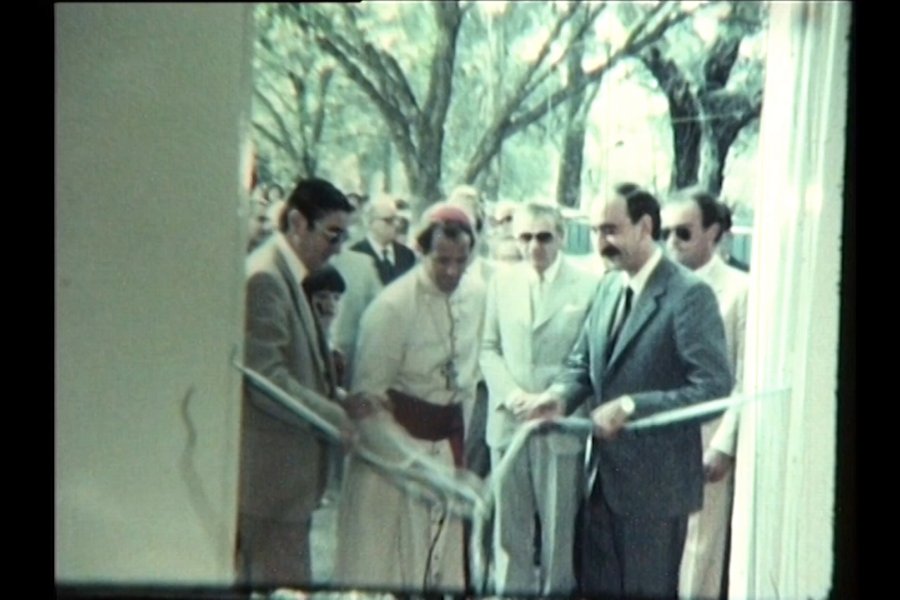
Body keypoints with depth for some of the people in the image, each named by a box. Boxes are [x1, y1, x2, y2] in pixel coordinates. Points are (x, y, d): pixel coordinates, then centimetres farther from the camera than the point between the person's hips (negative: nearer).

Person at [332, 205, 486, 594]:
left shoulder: (476, 297, 0)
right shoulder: (392, 306, -18)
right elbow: (368, 393, -15)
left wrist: (462, 439, 12)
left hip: (449, 439, 6)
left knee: (444, 553, 14)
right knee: (386, 558, 3)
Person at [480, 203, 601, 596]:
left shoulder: (589, 286, -5)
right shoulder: (502, 282, 8)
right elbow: (489, 348, 8)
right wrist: (509, 393, -7)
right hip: (508, 421, 3)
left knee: (560, 525, 7)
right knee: (510, 523, 13)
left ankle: (557, 590, 22)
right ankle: (512, 589, 26)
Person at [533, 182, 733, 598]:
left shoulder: (689, 294, -16)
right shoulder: (608, 286, 8)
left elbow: (713, 388, -21)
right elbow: (582, 362, 14)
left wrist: (631, 406, -25)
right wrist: (561, 395, -7)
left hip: (655, 480, -7)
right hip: (602, 474, 7)